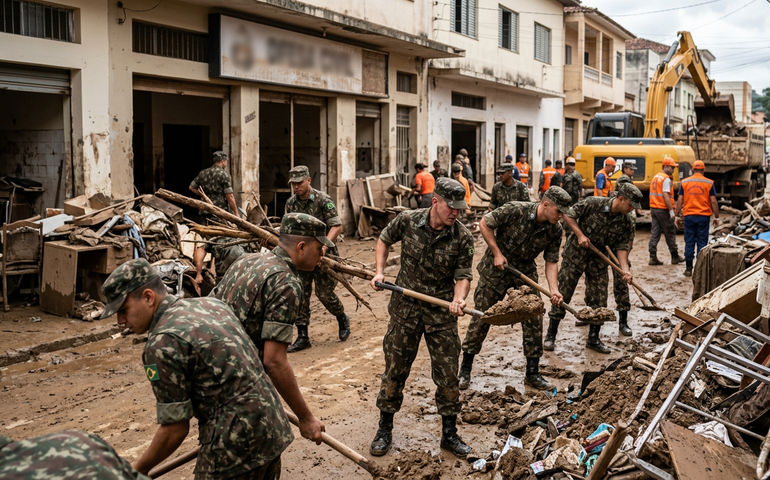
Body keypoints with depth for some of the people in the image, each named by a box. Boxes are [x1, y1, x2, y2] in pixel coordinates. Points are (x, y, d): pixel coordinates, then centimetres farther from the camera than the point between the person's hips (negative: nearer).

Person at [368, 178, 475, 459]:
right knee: (395, 371, 10)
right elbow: (384, 240, 10)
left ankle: (449, 434, 24)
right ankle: (384, 430, 27)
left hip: (442, 313, 0)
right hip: (404, 308, 0)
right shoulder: (407, 221, -9)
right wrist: (380, 272, 0)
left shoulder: (462, 238, -11)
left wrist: (458, 299, -29)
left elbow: (463, 275, -8)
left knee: (448, 375, 6)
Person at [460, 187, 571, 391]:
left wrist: (554, 290, -21)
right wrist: (497, 253, -18)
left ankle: (532, 373, 14)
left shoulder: (555, 230, -11)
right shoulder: (515, 210, -25)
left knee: (534, 320, 0)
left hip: (525, 272, 4)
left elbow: (551, 261, -6)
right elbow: (484, 223, -16)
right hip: (495, 269, -4)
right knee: (481, 318, 2)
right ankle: (465, 370, 16)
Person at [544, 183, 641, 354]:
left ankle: (593, 339, 21)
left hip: (598, 260, 4)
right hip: (574, 254, -4)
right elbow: (568, 215, -13)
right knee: (562, 295, 0)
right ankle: (550, 336, 12)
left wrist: (625, 270, -20)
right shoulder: (593, 203, -18)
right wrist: (580, 234, -22)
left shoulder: (626, 223, -5)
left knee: (599, 301, 5)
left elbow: (621, 247, -6)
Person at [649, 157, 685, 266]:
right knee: (670, 233, 3)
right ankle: (675, 257, 12)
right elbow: (665, 196, -21)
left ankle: (653, 257, 2)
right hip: (663, 209, -8)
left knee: (655, 233, 6)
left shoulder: (655, 177, 15)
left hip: (654, 208, 8)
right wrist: (671, 211, -20)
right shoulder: (666, 179, -13)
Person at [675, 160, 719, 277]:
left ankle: (688, 269, 7)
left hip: (689, 216, 1)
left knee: (689, 242, 5)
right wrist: (716, 217, 6)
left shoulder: (684, 182, 3)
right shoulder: (709, 183, 0)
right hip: (703, 216, -1)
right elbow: (713, 202, -2)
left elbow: (680, 201, 2)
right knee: (702, 243, 4)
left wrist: (677, 216, 8)